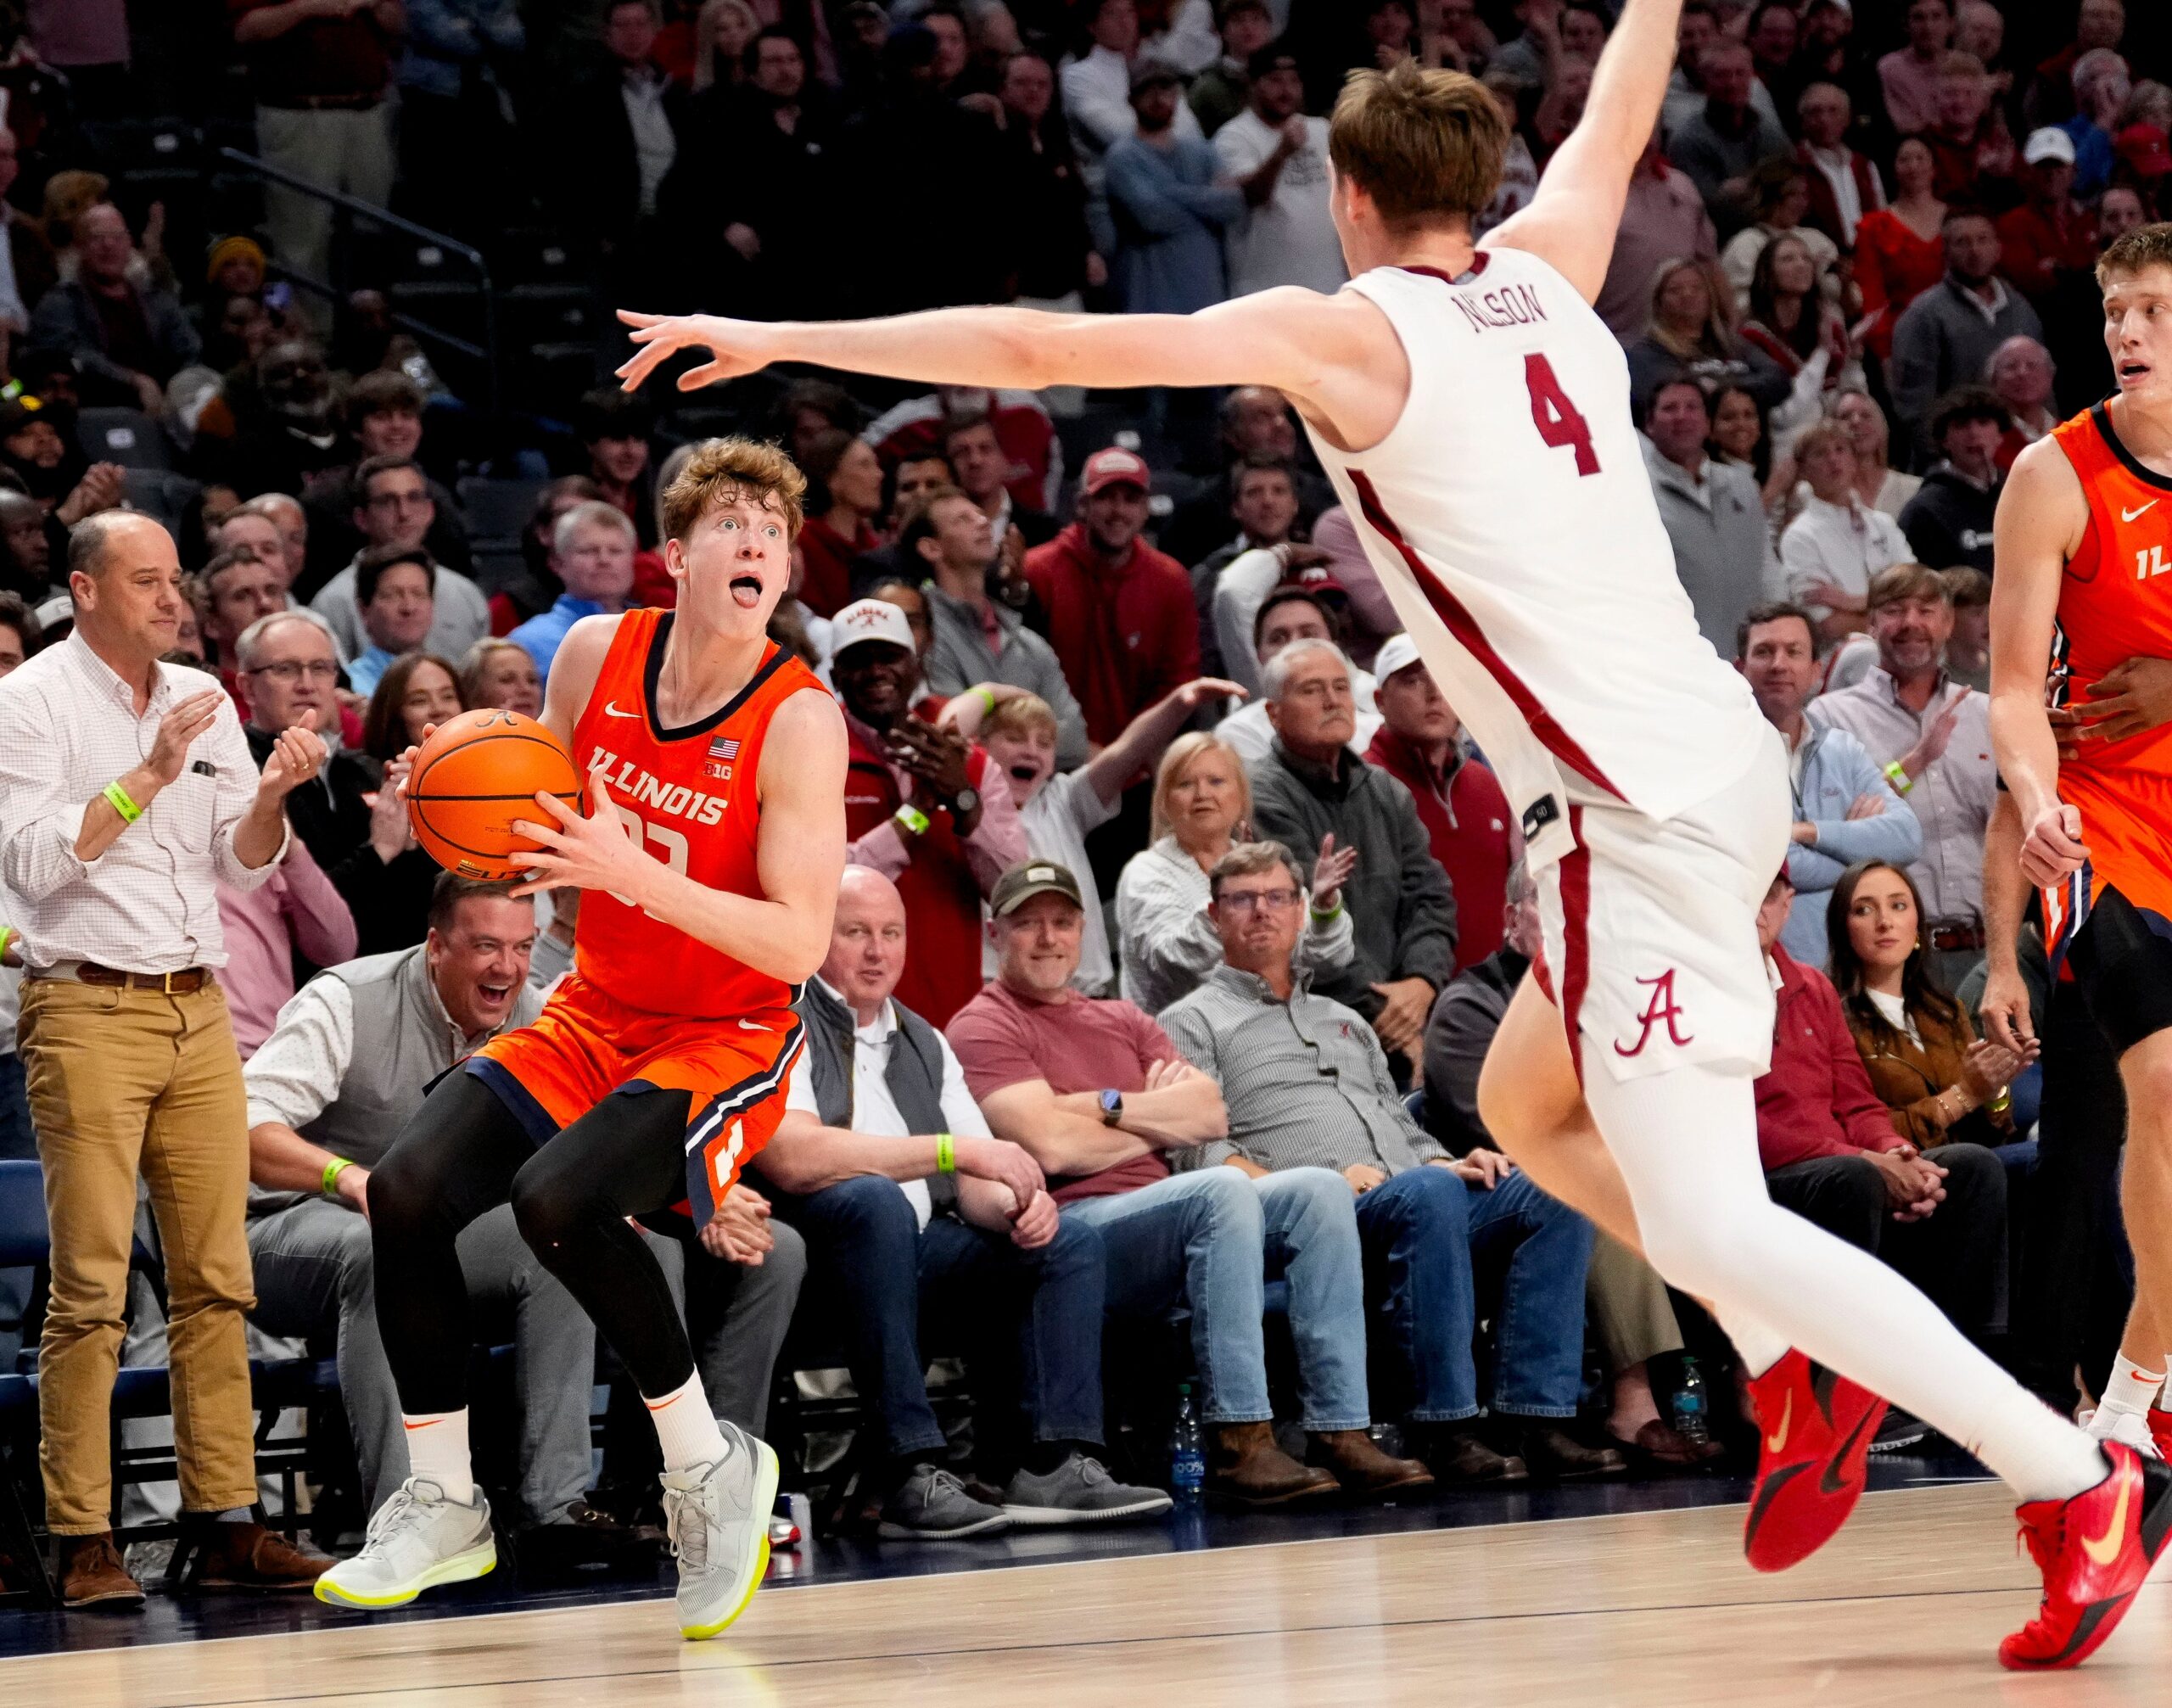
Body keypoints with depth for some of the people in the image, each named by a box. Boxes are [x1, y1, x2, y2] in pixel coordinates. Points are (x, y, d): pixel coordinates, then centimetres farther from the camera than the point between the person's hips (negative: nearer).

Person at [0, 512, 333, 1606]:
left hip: (200, 1010, 6)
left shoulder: (203, 701, 14)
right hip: (88, 1011, -6)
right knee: (90, 1288, -7)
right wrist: (148, 776, -18)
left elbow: (245, 868, 15)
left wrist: (271, 796, -5)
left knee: (216, 1278, 4)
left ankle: (224, 1524, 7)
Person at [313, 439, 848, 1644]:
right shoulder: (596, 655, -3)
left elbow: (800, 942, -23)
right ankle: (442, 1508, 2)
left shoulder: (798, 720, -18)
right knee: (407, 1192, -13)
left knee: (557, 1197, -31)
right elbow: (535, 802, 15)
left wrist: (635, 874, -33)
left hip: (726, 1037, -6)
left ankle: (709, 1464, -11)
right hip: (593, 1013, 6)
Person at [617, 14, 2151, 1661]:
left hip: (1642, 815, -9)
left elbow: (1040, 346, -9)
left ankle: (2082, 1480, -15)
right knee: (1529, 1109, 26)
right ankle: (1800, 1374, 19)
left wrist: (778, 338, -3)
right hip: (1712, 767, 9)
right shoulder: (1548, 270, 12)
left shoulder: (1342, 334, -6)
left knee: (1707, 1225, -11)